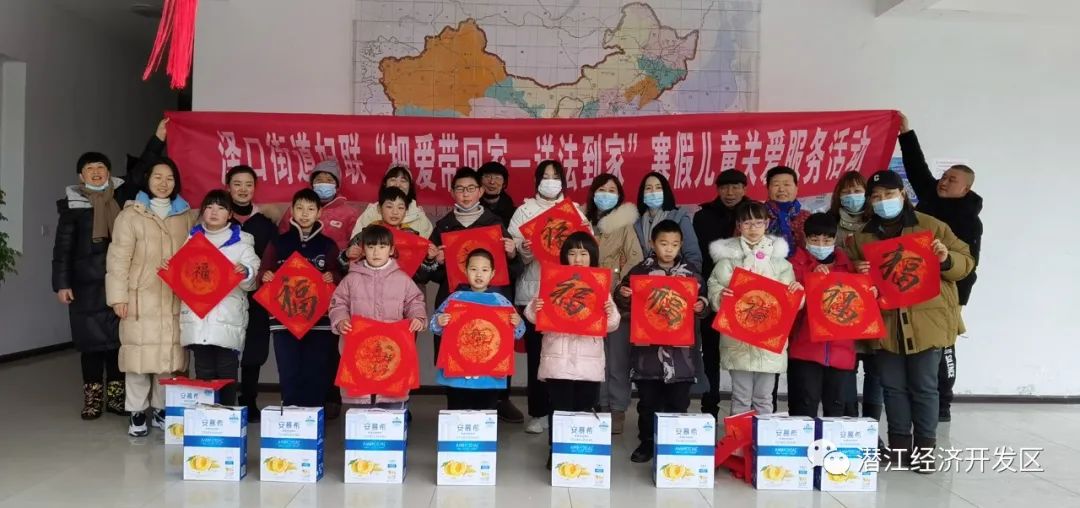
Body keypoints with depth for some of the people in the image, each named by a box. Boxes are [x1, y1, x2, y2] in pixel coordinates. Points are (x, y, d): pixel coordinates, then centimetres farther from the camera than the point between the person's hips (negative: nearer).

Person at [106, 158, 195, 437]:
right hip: (141, 299, -3)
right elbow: (118, 257, -4)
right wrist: (118, 295, -10)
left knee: (170, 353, 7)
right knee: (140, 352, 0)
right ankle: (137, 413, 12)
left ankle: (161, 409, 20)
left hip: (175, 299, 3)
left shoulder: (186, 216, 11)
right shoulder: (131, 214, 0)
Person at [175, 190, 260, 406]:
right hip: (197, 317, 3)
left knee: (226, 372, -1)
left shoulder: (241, 242, 5)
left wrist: (246, 273, -24)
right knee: (203, 372, 7)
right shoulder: (193, 239, 16)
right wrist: (170, 270, -1)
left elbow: (253, 281, -3)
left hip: (228, 319, -3)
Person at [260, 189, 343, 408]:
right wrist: (265, 276, -13)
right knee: (289, 374, -1)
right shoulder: (278, 243, 10)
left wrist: (332, 277, -14)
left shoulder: (328, 245, 10)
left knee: (316, 374, 0)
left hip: (319, 320, 0)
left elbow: (340, 277, 7)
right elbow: (264, 273, 9)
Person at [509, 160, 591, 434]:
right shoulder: (525, 210, 9)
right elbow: (513, 248, 0)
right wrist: (523, 250, -22)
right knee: (536, 352, 1)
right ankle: (538, 412, 11)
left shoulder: (574, 210, 13)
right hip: (533, 291, -1)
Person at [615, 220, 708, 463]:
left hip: (681, 347, 0)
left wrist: (701, 306, -11)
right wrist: (622, 295, -14)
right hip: (647, 345, 0)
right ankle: (647, 442, 22)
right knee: (648, 399, 9)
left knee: (678, 400, 8)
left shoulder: (691, 272, 3)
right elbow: (625, 304, 7)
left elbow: (702, 299, 10)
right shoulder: (640, 270, 1)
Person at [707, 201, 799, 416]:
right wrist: (721, 295, -25)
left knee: (764, 397, 9)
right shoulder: (728, 256, 2)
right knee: (741, 397, 3)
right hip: (738, 338, -2)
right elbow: (714, 291, -4)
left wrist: (796, 290, -13)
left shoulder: (778, 258, 9)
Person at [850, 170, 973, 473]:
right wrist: (857, 273, -5)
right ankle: (899, 444, 21)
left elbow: (966, 263, 4)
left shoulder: (932, 227, 2)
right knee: (893, 387, 10)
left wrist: (947, 260, -17)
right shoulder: (862, 236, 10)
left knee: (924, 386, 3)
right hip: (885, 324, 3)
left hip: (926, 321, -3)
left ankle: (925, 447, 14)